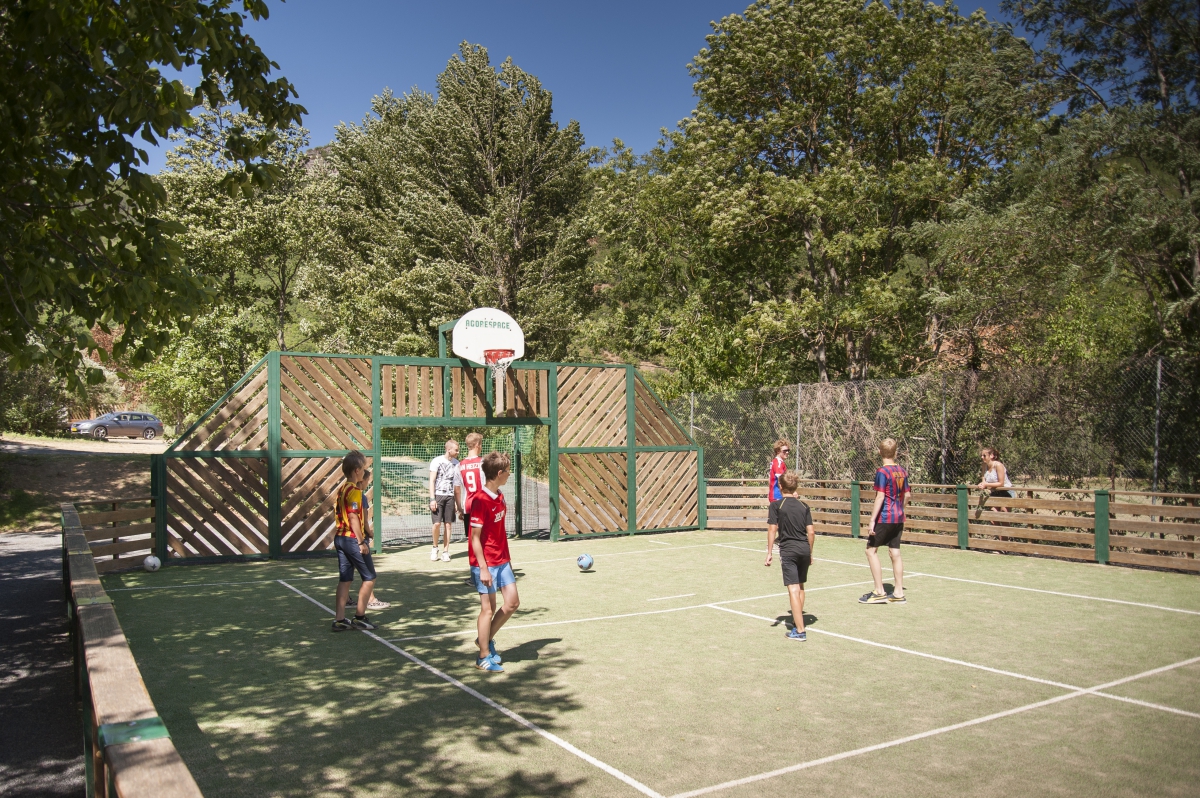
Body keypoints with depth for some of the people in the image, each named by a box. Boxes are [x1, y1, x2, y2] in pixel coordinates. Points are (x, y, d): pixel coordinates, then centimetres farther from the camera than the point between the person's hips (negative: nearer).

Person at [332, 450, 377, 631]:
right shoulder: (354, 491, -16)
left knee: (345, 579, 11)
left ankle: (339, 619, 11)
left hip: (340, 538, 9)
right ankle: (359, 617, 6)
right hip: (353, 539, -9)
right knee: (369, 578, 3)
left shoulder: (341, 489, 11)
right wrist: (361, 542, -20)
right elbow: (353, 517, -21)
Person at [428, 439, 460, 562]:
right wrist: (432, 499, -12)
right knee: (437, 523, -9)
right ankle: (434, 548, 13)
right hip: (438, 495, -4)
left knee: (448, 524, 3)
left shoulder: (456, 463, 10)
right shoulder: (437, 461, -3)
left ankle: (445, 552, 11)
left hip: (450, 496, 4)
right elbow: (431, 481, -5)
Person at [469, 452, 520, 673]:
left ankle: (487, 639, 27)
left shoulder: (499, 497, 8)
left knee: (512, 602, 9)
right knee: (488, 608, 1)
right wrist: (483, 568, -19)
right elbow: (475, 537, -18)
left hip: (502, 561, 8)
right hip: (486, 564, -8)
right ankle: (484, 657, 15)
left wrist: (507, 558, 17)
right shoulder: (481, 501, -18)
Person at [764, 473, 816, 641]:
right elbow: (811, 532, 6)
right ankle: (797, 620, 36)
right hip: (804, 549, 5)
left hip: (788, 550, -5)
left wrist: (769, 553, -6)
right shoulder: (803, 506, 8)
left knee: (793, 589, -7)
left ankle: (799, 631, -10)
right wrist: (810, 553, 17)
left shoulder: (776, 505, -3)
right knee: (800, 586, 21)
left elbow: (772, 529, -9)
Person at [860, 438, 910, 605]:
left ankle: (879, 592, -1)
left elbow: (880, 497, -18)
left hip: (884, 517, -7)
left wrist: (872, 520, -16)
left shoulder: (882, 472, -14)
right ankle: (898, 593, 12)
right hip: (899, 518, 7)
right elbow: (907, 495, 14)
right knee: (895, 553, 10)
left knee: (871, 550, 1)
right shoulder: (902, 471, 7)